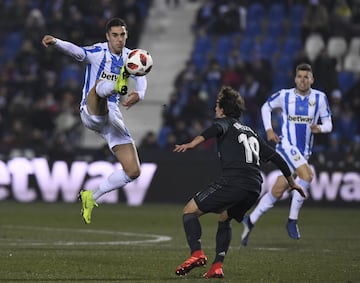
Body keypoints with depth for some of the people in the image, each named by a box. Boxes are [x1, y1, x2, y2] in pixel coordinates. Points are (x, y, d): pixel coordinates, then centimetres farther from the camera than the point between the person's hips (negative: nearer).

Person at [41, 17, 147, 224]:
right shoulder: (98, 52, -7)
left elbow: (142, 79, -8)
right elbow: (77, 51, -27)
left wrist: (138, 95, -32)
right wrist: (56, 43, -49)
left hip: (112, 115, 5)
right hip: (91, 113, -5)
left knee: (133, 171, -1)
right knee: (100, 84, -37)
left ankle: (92, 197, 14)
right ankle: (117, 86, -74)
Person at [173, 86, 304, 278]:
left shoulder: (225, 122, 13)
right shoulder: (250, 133, 31)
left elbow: (216, 129, -13)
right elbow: (275, 157, 33)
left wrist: (192, 143, -30)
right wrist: (291, 182, 45)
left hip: (232, 181, -7)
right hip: (254, 187, 7)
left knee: (189, 211, 2)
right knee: (224, 219, 30)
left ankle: (197, 253, -19)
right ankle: (217, 266, 13)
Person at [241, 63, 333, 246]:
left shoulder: (319, 98, 1)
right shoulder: (284, 95, -2)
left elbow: (328, 124, 4)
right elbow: (266, 107, 14)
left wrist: (320, 128, -19)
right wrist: (268, 130, 2)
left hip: (304, 151, 4)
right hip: (286, 144, -4)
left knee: (278, 191, 5)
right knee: (306, 175, -27)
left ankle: (250, 221, 19)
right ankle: (292, 220, -19)